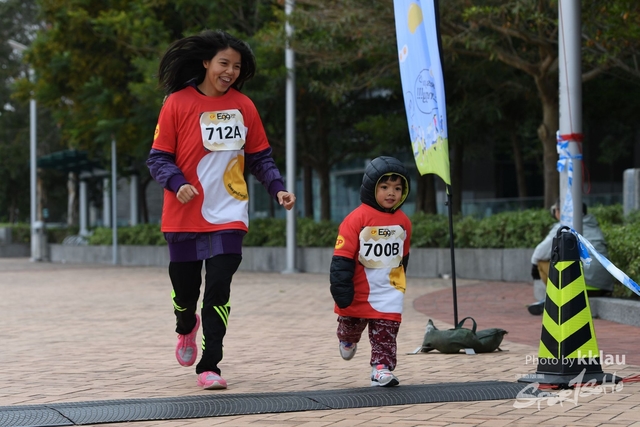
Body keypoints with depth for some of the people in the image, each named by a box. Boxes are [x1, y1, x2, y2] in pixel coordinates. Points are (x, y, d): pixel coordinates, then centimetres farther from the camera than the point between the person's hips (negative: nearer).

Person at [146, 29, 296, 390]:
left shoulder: (243, 106, 3)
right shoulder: (178, 103, -5)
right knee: (185, 289, 11)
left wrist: (277, 188, -6)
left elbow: (260, 157, 10)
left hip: (228, 214, 1)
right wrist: (177, 183, -22)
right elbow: (158, 158, -4)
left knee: (219, 290, -9)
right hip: (184, 215, -1)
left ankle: (209, 366, 1)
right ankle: (187, 328, 46)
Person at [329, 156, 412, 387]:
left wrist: (398, 285, 22)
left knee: (386, 333, -5)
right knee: (351, 325, 20)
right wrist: (341, 291, -24)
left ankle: (381, 368, 2)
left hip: (389, 293, 2)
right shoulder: (357, 218, -18)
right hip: (358, 293, -2)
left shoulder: (403, 222, -1)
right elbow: (342, 258, -20)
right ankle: (348, 341, 52)